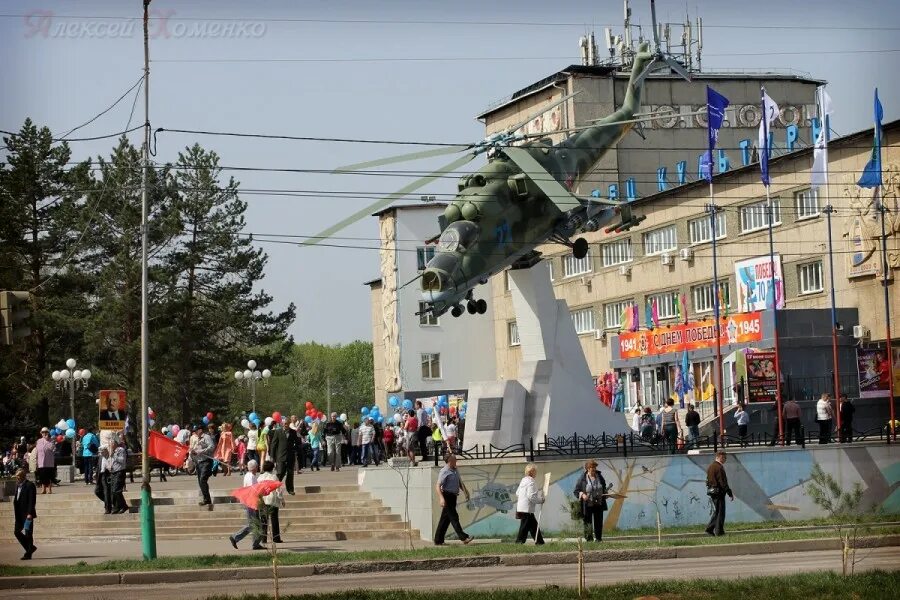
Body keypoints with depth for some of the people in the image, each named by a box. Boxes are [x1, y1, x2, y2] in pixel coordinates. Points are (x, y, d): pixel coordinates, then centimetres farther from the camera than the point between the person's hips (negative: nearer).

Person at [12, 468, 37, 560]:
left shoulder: (30, 485, -10)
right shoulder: (18, 485, 15)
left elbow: (32, 501, -16)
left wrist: (29, 513, -21)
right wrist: (15, 514, 14)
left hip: (27, 514, -9)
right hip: (19, 514, 9)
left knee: (28, 533, -3)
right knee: (17, 531, 7)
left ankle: (28, 554, 3)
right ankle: (30, 548, 21)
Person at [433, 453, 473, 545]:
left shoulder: (455, 471, 16)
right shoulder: (444, 472, -13)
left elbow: (460, 483, 27)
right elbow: (437, 486, -20)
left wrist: (466, 492, 15)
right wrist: (441, 498, -32)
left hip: (453, 497, 9)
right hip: (447, 497, -9)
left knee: (445, 519, 10)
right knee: (454, 517, -9)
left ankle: (438, 541, 13)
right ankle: (464, 537, -13)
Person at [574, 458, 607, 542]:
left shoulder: (599, 477, 6)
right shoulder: (582, 479, -6)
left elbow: (604, 488, 22)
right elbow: (576, 491, -2)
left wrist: (604, 494, 3)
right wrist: (582, 494, -20)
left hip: (598, 504, 4)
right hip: (587, 506, -4)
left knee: (598, 522, 9)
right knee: (588, 523, -2)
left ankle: (598, 538, 19)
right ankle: (589, 539, 3)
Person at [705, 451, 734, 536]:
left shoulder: (710, 467, 13)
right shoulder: (719, 467, -16)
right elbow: (723, 482, -18)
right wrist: (730, 493, -13)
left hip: (711, 491, 9)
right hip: (719, 492, -9)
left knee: (716, 512, 16)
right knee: (720, 512, -1)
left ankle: (709, 529, 10)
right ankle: (719, 531, 1)